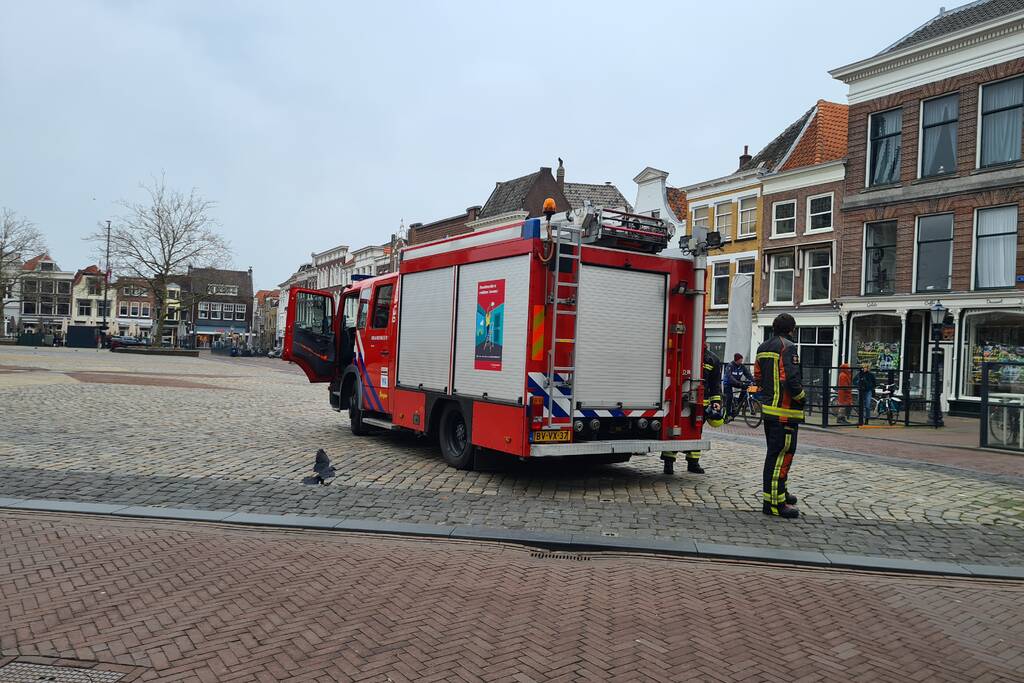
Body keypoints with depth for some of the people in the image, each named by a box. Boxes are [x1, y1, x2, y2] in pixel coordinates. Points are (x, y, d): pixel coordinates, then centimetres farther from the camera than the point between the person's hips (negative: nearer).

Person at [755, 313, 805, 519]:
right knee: (781, 454, -7)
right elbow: (791, 379, -21)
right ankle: (773, 502, -7)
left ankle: (779, 492, 33)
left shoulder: (763, 348, 15)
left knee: (774, 452, 20)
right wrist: (802, 398, -7)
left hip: (768, 408, 10)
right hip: (785, 411, -10)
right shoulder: (787, 347, -13)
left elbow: (758, 377, 18)